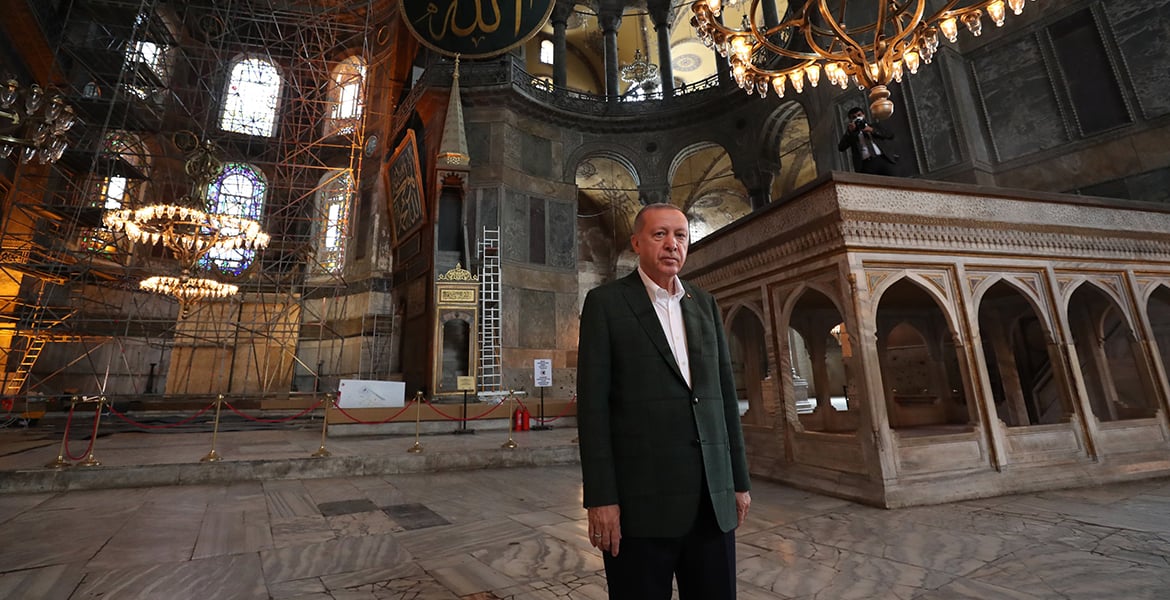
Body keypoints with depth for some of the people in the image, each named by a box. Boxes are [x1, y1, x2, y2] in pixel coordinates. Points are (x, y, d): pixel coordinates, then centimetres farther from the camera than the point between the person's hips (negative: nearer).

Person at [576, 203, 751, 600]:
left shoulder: (704, 304, 13)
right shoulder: (605, 302, -2)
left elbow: (725, 395, 13)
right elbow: (592, 402, -7)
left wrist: (740, 480, 11)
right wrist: (600, 497, -11)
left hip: (713, 498, 5)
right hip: (641, 497, -4)